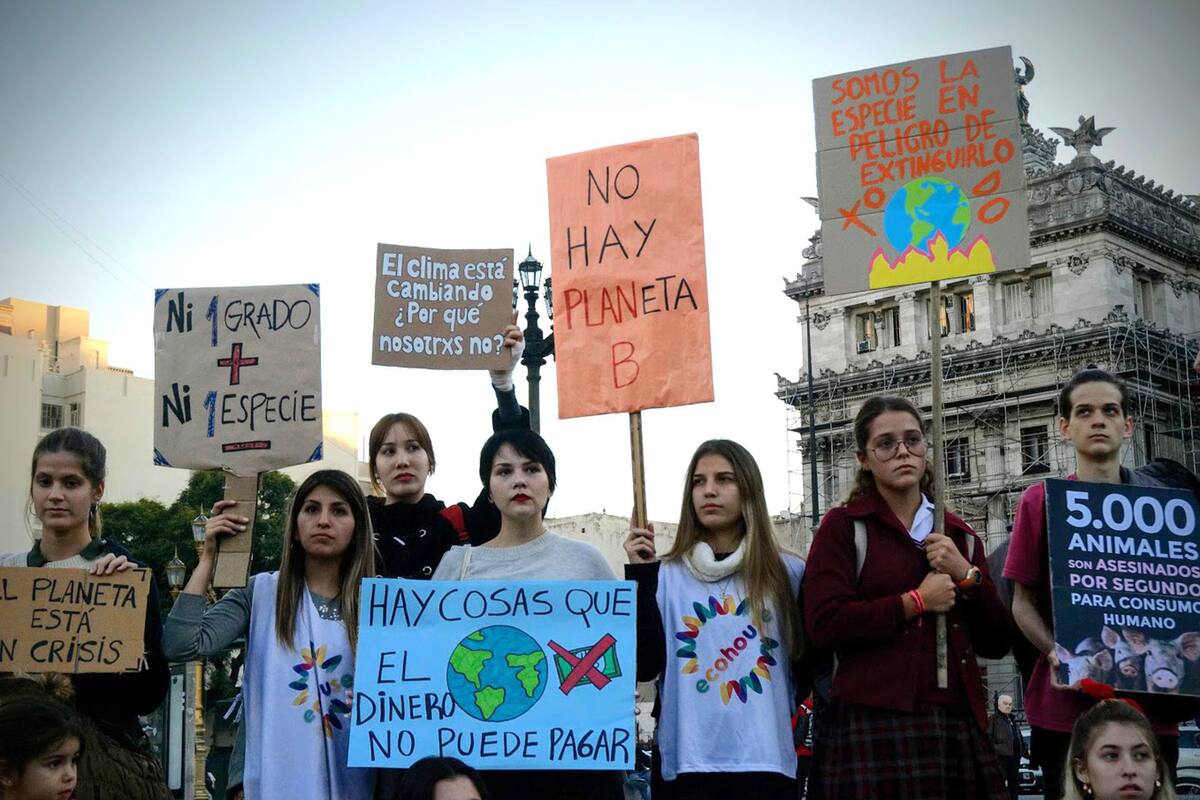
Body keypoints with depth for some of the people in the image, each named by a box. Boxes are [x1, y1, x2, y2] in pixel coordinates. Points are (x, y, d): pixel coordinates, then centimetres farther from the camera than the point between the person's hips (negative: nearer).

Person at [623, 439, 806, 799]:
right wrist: (640, 576, -7)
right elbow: (644, 666, -6)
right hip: (685, 761, 0)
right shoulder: (665, 575, 3)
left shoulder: (788, 573, 5)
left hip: (767, 761, 1)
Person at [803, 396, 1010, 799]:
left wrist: (967, 576, -2)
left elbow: (996, 643, 13)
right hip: (875, 725, -4)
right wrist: (915, 602, -7)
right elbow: (824, 624, -9)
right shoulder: (844, 526, 4)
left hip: (959, 725, 4)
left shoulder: (959, 535, 18)